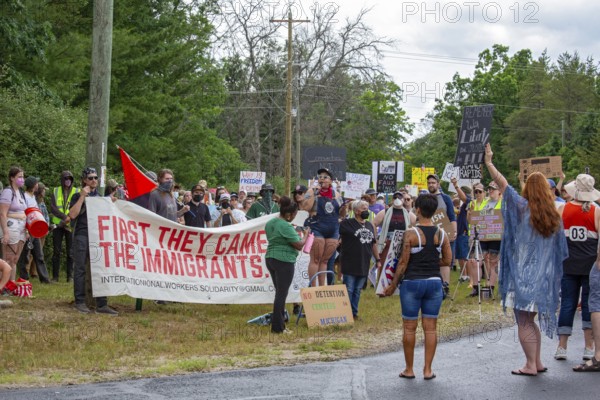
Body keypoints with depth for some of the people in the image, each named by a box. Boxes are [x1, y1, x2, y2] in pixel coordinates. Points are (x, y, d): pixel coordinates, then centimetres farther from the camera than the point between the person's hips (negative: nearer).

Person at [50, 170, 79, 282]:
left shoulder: (76, 192, 5)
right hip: (58, 225, 1)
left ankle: (70, 276, 3)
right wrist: (65, 217, -16)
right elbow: (52, 208, -2)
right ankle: (55, 276, 4)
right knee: (56, 251, 1)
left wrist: (68, 219, -19)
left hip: (71, 226, -1)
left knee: (71, 252, -2)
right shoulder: (55, 192, 9)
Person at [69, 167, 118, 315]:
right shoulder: (78, 196, 3)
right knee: (80, 269, 0)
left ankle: (101, 304, 0)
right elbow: (72, 215, -12)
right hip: (81, 235, -4)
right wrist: (82, 196, -12)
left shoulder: (100, 196, 17)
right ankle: (80, 302, 6)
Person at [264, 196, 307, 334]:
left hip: (270, 258, 9)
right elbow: (299, 245, -15)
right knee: (282, 294, -4)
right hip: (284, 260, -9)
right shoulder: (286, 226, -17)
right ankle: (277, 327, -2)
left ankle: (277, 323, 16)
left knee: (279, 292, 15)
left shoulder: (270, 223, 10)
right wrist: (306, 236, 4)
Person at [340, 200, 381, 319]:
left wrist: (378, 259, 20)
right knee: (348, 290, -3)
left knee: (357, 290, 12)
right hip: (350, 265, -6)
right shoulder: (347, 223, -5)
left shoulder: (370, 226, 15)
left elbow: (374, 244, 21)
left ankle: (354, 312, 20)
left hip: (364, 265, 6)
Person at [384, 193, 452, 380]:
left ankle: (409, 369, 12)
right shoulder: (441, 234, 1)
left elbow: (403, 262, -10)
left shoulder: (411, 234, -11)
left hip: (412, 282, -3)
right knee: (430, 327, 8)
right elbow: (447, 260, 4)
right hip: (434, 281, 3)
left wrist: (393, 285, 0)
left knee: (409, 327, 6)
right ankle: (428, 369, 9)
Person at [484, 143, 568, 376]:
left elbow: (501, 182, -9)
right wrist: (552, 276, 19)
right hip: (543, 277, 6)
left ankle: (531, 365, -3)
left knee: (524, 322, -1)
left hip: (523, 276, -6)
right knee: (531, 321, 17)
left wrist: (488, 163, 1)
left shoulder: (523, 208, -8)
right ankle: (538, 362, 19)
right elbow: (560, 251, 9)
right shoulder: (555, 217, 5)